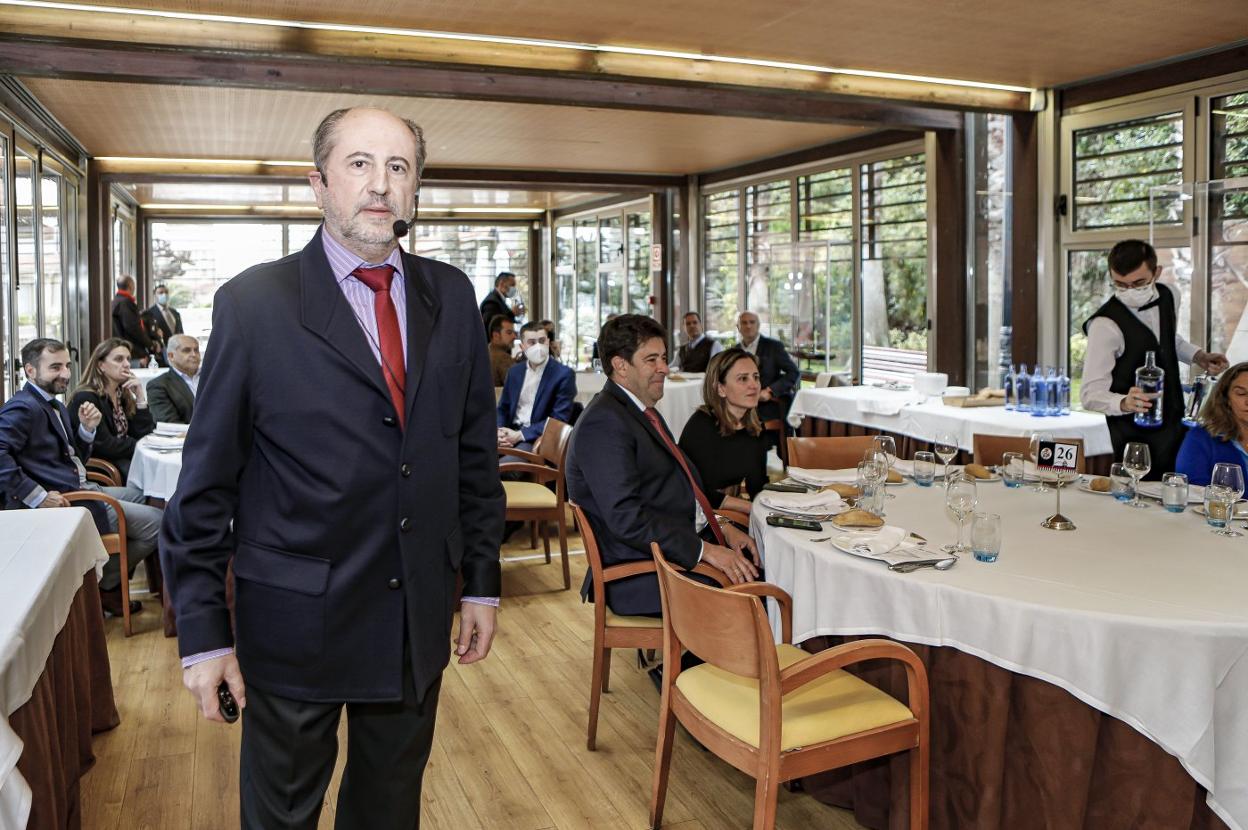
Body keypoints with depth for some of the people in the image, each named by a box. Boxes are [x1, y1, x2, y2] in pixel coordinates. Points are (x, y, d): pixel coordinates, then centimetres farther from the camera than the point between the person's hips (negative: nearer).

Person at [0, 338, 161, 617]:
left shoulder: (53, 405, 16)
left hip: (80, 489, 10)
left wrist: (87, 429, 1)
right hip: (62, 501, -10)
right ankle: (105, 585, 8)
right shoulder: (23, 407, -14)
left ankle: (108, 579, 27)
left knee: (144, 497, 25)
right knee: (156, 522, -13)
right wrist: (37, 496, -29)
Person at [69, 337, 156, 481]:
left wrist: (140, 396, -4)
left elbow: (144, 434, 3)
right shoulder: (86, 398, -10)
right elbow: (104, 446, -18)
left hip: (122, 460, 7)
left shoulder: (123, 395, 11)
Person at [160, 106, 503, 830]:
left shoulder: (452, 296, 3)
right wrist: (203, 629, -7)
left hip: (419, 619, 4)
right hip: (294, 625, -3)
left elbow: (475, 450, 7)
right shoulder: (254, 302, -8)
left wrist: (482, 580, 7)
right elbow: (207, 481, -6)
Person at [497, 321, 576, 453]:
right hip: (510, 433, 5)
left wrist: (520, 435, -15)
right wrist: (499, 432, -5)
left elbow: (559, 420, -9)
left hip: (537, 439, -5)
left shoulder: (564, 375, -4)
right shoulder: (515, 371, 14)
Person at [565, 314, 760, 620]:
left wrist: (720, 528, 4)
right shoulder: (603, 423, -15)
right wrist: (706, 550, -23)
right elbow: (626, 517, -23)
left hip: (687, 543, 10)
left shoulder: (645, 412, 17)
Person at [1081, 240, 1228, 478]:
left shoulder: (1169, 296, -2)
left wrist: (1198, 356, 4)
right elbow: (1091, 393, -27)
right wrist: (1124, 403, -45)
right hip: (1135, 434, -7)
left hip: (1176, 420, 7)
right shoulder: (1105, 324, -25)